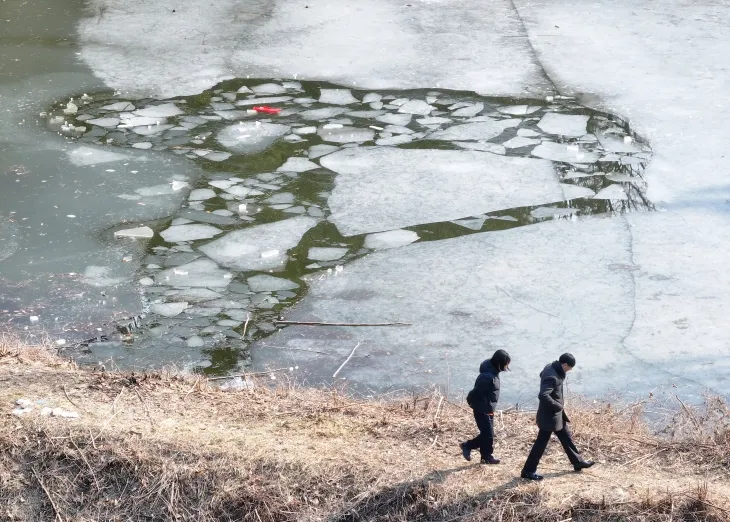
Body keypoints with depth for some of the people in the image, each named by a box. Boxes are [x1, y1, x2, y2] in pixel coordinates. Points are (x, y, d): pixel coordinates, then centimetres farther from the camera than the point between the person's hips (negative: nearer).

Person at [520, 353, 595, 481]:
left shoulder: (550, 368, 0)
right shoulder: (552, 377, -30)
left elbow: (542, 375, 22)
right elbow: (543, 395, -39)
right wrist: (558, 406, -24)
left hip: (556, 414, 10)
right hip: (549, 416, -10)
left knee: (566, 437, 22)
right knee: (541, 443, 0)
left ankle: (578, 462, 36)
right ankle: (528, 471, 9)